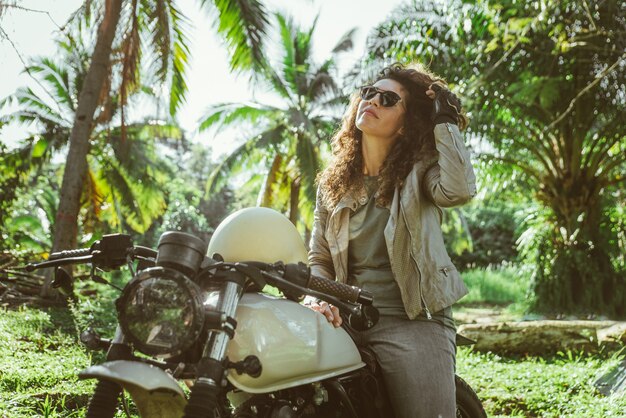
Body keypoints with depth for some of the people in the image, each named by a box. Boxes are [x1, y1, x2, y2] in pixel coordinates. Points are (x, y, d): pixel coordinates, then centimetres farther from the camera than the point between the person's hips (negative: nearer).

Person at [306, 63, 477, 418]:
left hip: (413, 322, -3)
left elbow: (459, 189, -21)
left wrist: (445, 121, -10)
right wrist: (318, 300, -8)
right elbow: (319, 259, 13)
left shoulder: (418, 171, 3)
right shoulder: (333, 183, 14)